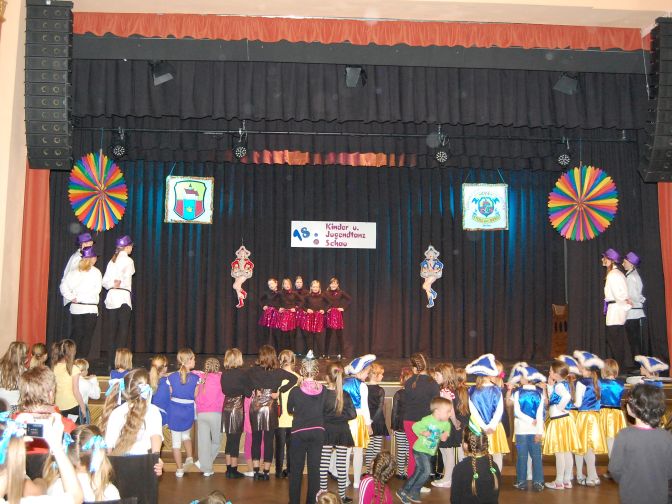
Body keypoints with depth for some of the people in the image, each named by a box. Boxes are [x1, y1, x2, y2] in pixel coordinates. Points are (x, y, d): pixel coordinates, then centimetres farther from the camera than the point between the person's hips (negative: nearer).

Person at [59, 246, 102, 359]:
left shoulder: (75, 271, 6)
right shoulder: (95, 272, -6)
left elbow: (63, 285, 1)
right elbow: (97, 290, -13)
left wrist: (72, 297, 0)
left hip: (75, 307, 5)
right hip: (90, 308, -4)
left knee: (75, 334, 11)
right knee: (87, 336, 2)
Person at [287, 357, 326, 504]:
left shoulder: (295, 391, -13)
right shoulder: (322, 390, -7)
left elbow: (289, 410, 4)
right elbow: (324, 410, 5)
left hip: (299, 432, -2)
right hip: (317, 432, 2)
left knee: (296, 469, 10)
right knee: (314, 468, 9)